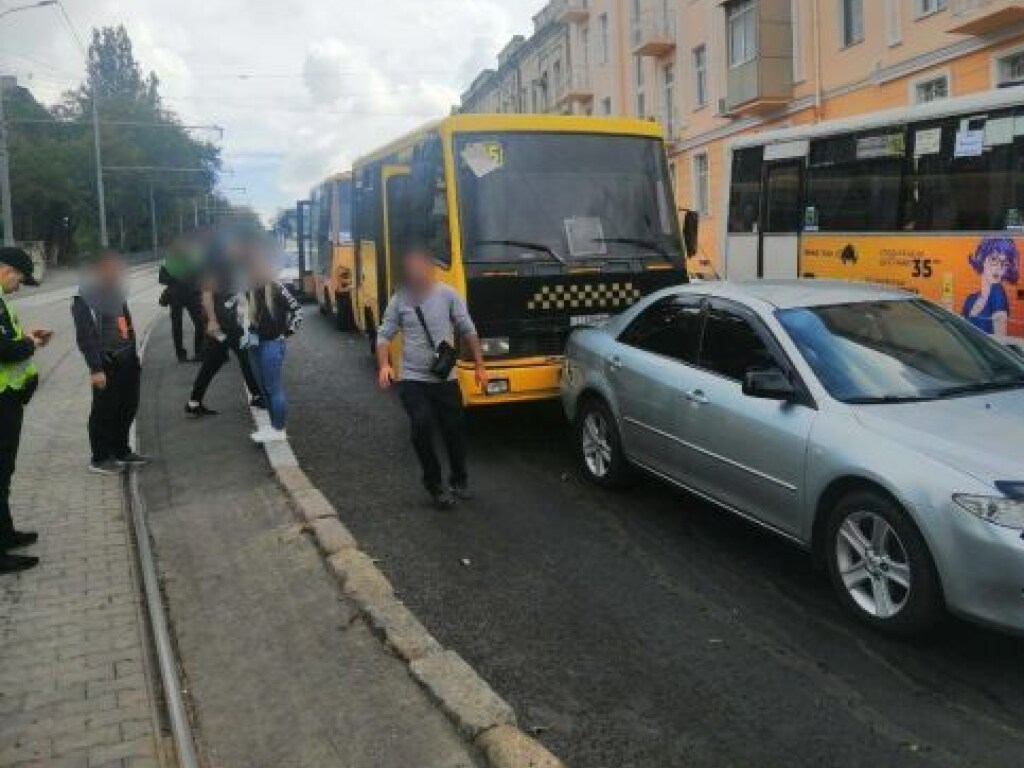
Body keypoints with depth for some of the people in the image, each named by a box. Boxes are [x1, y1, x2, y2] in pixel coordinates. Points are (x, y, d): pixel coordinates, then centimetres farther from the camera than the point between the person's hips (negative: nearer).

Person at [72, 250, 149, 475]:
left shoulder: (115, 293, 13)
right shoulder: (84, 300, -13)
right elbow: (85, 338, -16)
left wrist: (134, 356, 19)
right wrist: (95, 368, -20)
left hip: (126, 360, 8)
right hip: (107, 363, -8)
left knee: (128, 406, 15)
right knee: (105, 410, 0)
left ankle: (121, 451, 30)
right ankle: (99, 458, 12)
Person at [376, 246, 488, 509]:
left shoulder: (447, 294, -4)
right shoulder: (399, 299, 0)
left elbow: (468, 331, 2)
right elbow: (384, 335, 6)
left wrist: (480, 366, 2)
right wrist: (384, 365, -11)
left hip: (446, 378, 1)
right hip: (412, 379, 0)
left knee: (454, 429, 8)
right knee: (422, 424, -20)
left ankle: (459, 480, 34)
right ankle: (435, 484, -1)